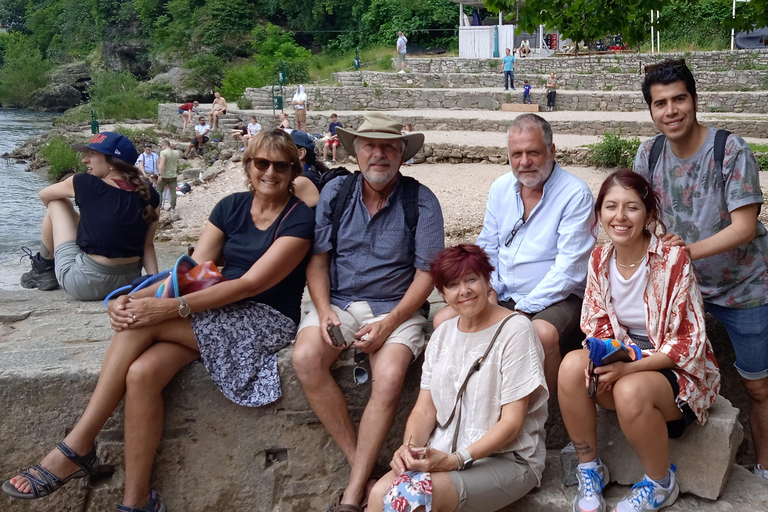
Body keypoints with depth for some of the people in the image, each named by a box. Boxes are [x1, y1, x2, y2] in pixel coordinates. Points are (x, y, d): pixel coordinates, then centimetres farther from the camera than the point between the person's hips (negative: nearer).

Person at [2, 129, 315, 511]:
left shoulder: (300, 219, -9)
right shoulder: (231, 207, 10)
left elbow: (251, 283, -18)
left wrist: (172, 308, -25)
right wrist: (136, 299, -17)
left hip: (267, 320, -5)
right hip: (219, 313, 6)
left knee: (144, 324, -25)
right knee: (141, 373, -24)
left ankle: (76, 448, -17)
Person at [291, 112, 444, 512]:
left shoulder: (420, 201, -3)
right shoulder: (335, 192, 6)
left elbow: (426, 273, -4)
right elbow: (317, 258, 6)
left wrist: (389, 322, -16)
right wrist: (324, 313, -10)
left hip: (396, 308, -2)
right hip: (337, 301, 3)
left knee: (389, 377, -30)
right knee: (305, 358, -26)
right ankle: (358, 462, -14)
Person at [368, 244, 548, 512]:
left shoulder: (515, 330, -8)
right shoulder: (443, 334, 11)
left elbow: (511, 421, -12)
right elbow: (424, 410, 8)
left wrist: (457, 460, -23)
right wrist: (409, 447, -14)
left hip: (507, 459, -5)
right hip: (443, 454, 5)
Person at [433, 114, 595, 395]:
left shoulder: (575, 193, -11)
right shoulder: (501, 188, 10)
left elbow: (570, 268, -16)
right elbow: (487, 247, 17)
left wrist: (523, 309, -20)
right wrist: (489, 287, -3)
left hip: (556, 298, -6)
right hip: (504, 296, 6)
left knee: (542, 333, -37)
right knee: (444, 319, -13)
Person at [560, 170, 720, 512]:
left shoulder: (673, 259, -19)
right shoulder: (600, 260, -3)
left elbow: (688, 342, -18)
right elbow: (597, 326, 5)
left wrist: (630, 368, -28)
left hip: (677, 369, -4)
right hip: (623, 357, 5)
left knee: (631, 391, -36)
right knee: (572, 365, -25)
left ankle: (660, 484, -6)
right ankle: (590, 469, -5)